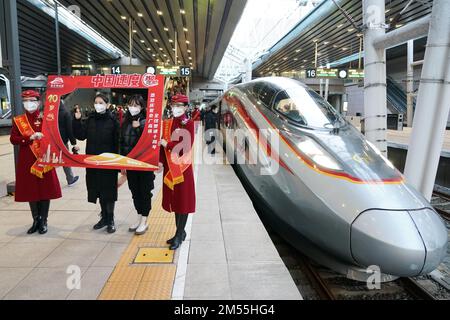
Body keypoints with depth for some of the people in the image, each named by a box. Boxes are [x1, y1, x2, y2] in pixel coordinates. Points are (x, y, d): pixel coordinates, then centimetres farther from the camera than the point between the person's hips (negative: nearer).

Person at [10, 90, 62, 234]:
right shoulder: (18, 120, 4)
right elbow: (13, 139, -3)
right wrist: (30, 137, -17)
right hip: (27, 162, 2)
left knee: (45, 191, 3)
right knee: (30, 191, 9)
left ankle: (43, 221, 16)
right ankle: (36, 221, 23)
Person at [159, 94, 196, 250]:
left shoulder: (189, 123, -7)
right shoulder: (167, 123, 10)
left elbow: (187, 146, -17)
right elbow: (163, 144, 10)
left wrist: (167, 144, -12)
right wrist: (161, 161, -1)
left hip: (182, 167, -6)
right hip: (170, 166, 6)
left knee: (183, 200, 2)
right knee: (174, 199, 12)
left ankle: (179, 235, 10)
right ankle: (180, 232, 26)